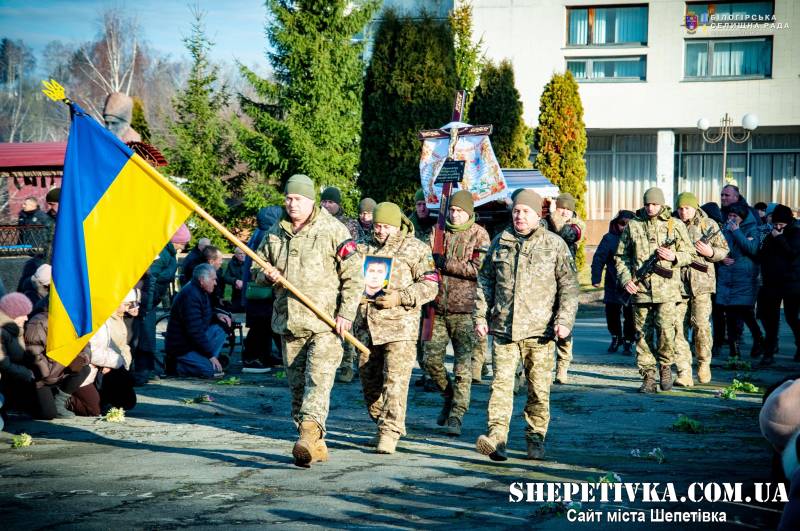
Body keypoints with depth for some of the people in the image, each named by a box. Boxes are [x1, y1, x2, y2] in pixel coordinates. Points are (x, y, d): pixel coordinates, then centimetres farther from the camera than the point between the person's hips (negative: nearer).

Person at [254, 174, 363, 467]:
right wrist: (267, 275, -1)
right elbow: (258, 269, 23)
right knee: (297, 385, 8)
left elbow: (354, 276, -4)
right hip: (289, 322, 6)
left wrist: (346, 313, -11)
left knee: (318, 380, -17)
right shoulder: (275, 233, 12)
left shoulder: (333, 231, -4)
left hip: (325, 324, -6)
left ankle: (310, 434, -28)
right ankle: (316, 446, 15)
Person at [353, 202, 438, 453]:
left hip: (399, 324, -5)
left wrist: (400, 298, -15)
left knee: (395, 379, -13)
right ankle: (382, 424, 27)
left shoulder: (415, 249, 2)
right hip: (366, 324, 5)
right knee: (369, 378, 11)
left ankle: (390, 431, -13)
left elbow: (430, 285, -2)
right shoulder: (362, 247, 15)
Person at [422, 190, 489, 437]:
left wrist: (445, 263, -12)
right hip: (437, 307, 4)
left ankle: (456, 416, 1)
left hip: (464, 309, -4)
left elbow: (478, 268, -12)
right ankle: (449, 395, 30)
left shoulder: (479, 235, -1)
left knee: (463, 364, -4)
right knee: (431, 359, 5)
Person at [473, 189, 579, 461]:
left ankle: (536, 439, 16)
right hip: (503, 328, 2)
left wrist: (564, 320, -6)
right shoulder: (500, 242, 11)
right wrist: (481, 316, 9)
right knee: (501, 382, -9)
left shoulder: (554, 244, 4)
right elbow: (485, 280, 16)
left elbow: (569, 285, 3)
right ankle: (496, 437, -15)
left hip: (539, 329, -1)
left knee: (539, 388, 4)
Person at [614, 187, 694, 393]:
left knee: (665, 329, -14)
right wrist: (625, 278, -2)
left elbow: (689, 253, 10)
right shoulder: (632, 226, 8)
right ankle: (648, 378, 10)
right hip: (639, 289, 2)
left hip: (666, 289, -2)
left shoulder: (675, 225, 6)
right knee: (643, 335, 3)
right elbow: (621, 256, 12)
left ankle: (665, 365, 11)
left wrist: (674, 257, -11)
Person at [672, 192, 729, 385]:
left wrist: (710, 252, -11)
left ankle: (703, 363, 15)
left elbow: (724, 250, 9)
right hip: (677, 283, 2)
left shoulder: (708, 225, 4)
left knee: (701, 324, -9)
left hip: (701, 282, -2)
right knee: (678, 327, -4)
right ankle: (684, 374, -3)